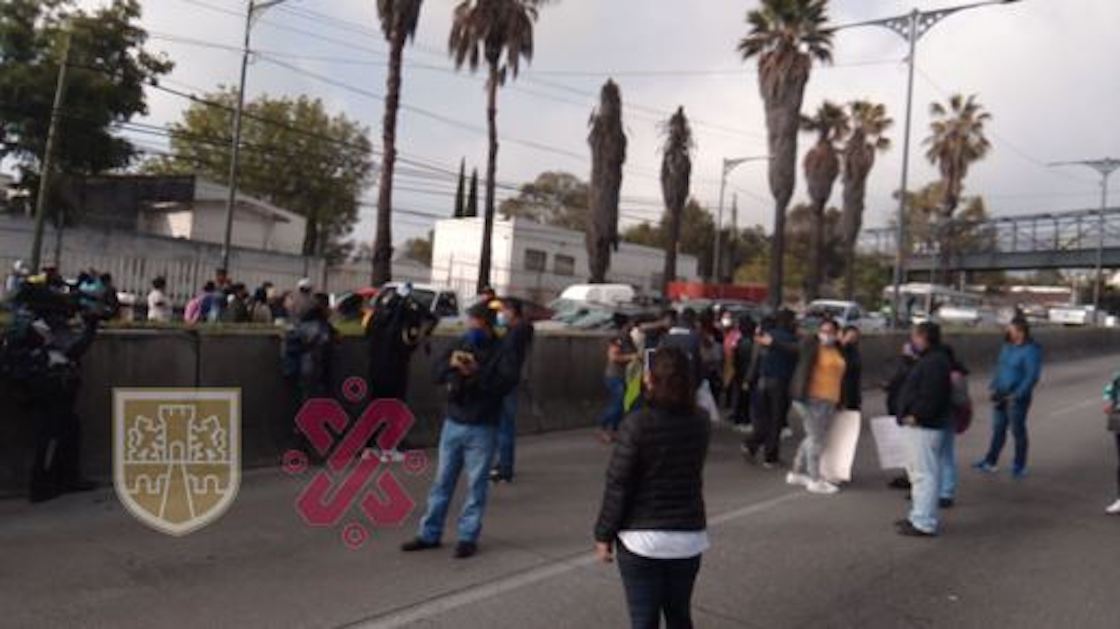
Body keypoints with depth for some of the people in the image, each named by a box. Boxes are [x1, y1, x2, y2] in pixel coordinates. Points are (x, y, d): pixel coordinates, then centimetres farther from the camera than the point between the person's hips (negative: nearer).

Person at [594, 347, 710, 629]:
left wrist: (604, 535, -3)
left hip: (642, 537, -4)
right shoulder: (700, 422, -3)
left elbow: (617, 485, -14)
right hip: (689, 536, 5)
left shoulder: (637, 423, -17)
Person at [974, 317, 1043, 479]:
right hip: (1000, 395, 7)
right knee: (998, 429, 13)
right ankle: (991, 462, 21)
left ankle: (1019, 467, 17)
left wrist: (1016, 396, -21)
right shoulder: (1008, 346, 8)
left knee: (1018, 431, 4)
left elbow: (1032, 376, -18)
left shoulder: (1031, 350, -14)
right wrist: (993, 387, 9)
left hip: (1017, 397, -7)